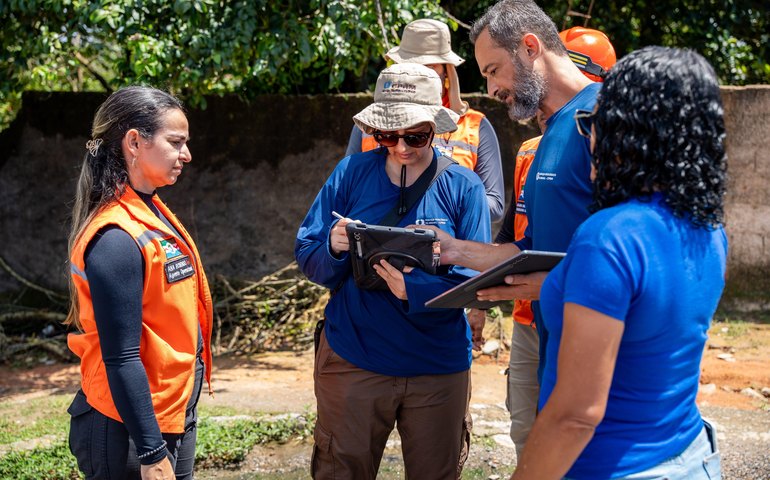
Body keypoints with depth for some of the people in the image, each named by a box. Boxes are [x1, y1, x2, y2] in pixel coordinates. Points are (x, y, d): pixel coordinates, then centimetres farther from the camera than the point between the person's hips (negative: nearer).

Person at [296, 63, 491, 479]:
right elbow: (306, 258, 0)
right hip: (352, 361, 0)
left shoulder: (462, 187, -4)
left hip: (438, 366, 0)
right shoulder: (352, 173, -1)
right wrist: (334, 248, -24)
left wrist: (416, 289, -26)